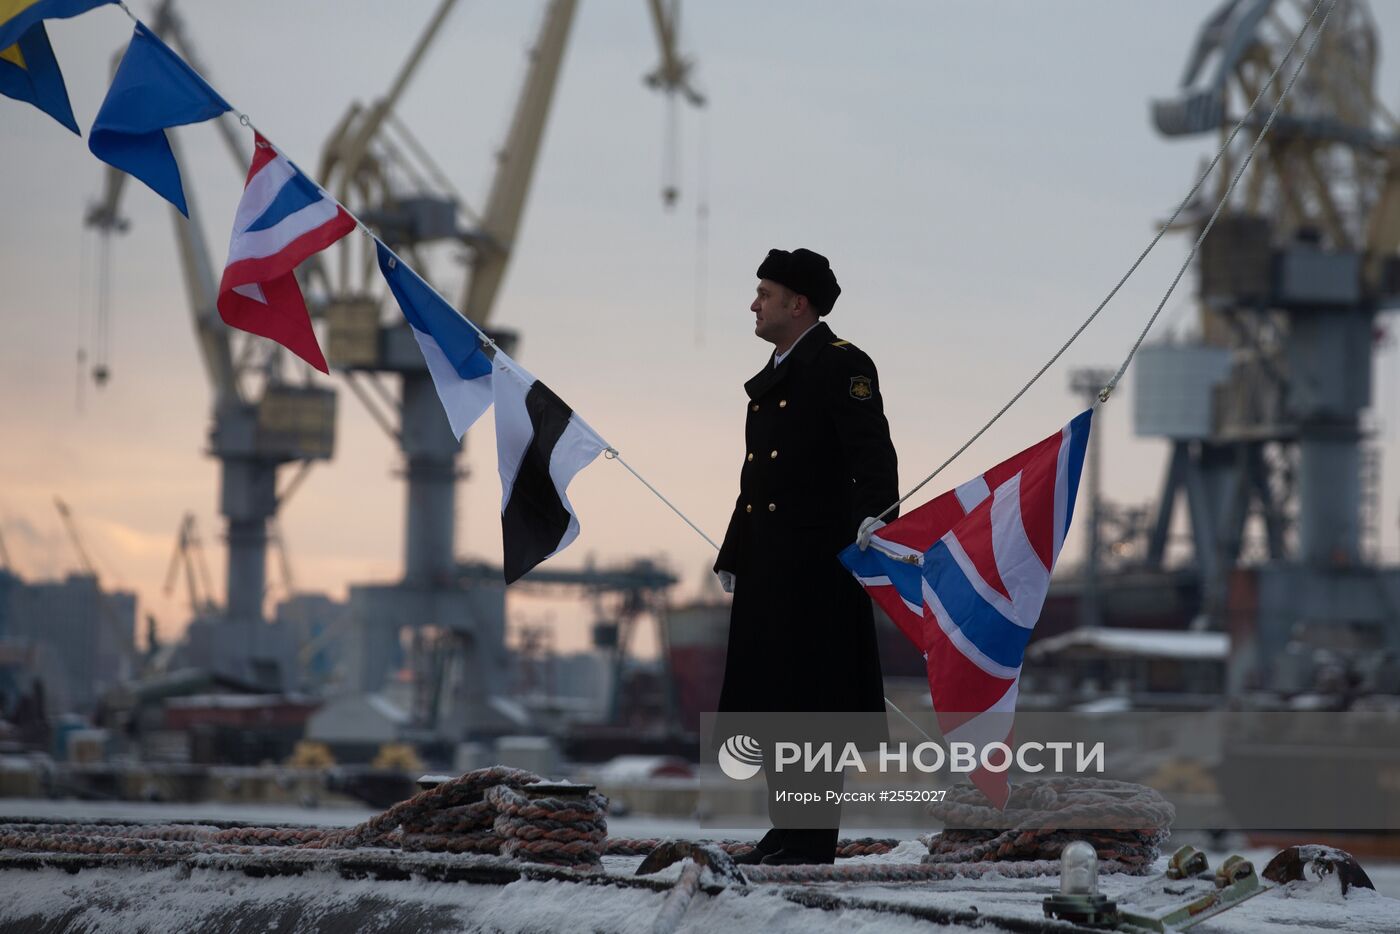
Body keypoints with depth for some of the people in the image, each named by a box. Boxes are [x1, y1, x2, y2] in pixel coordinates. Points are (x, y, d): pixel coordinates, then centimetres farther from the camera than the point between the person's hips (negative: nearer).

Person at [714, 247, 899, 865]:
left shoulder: (842, 365, -8)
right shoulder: (772, 377, 20)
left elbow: (872, 450, -20)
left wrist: (874, 511, -37)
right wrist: (731, 556, 26)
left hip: (816, 564, -9)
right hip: (766, 565, 9)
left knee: (810, 698, -6)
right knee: (770, 698, 10)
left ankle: (814, 838, -2)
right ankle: (789, 825, 18)